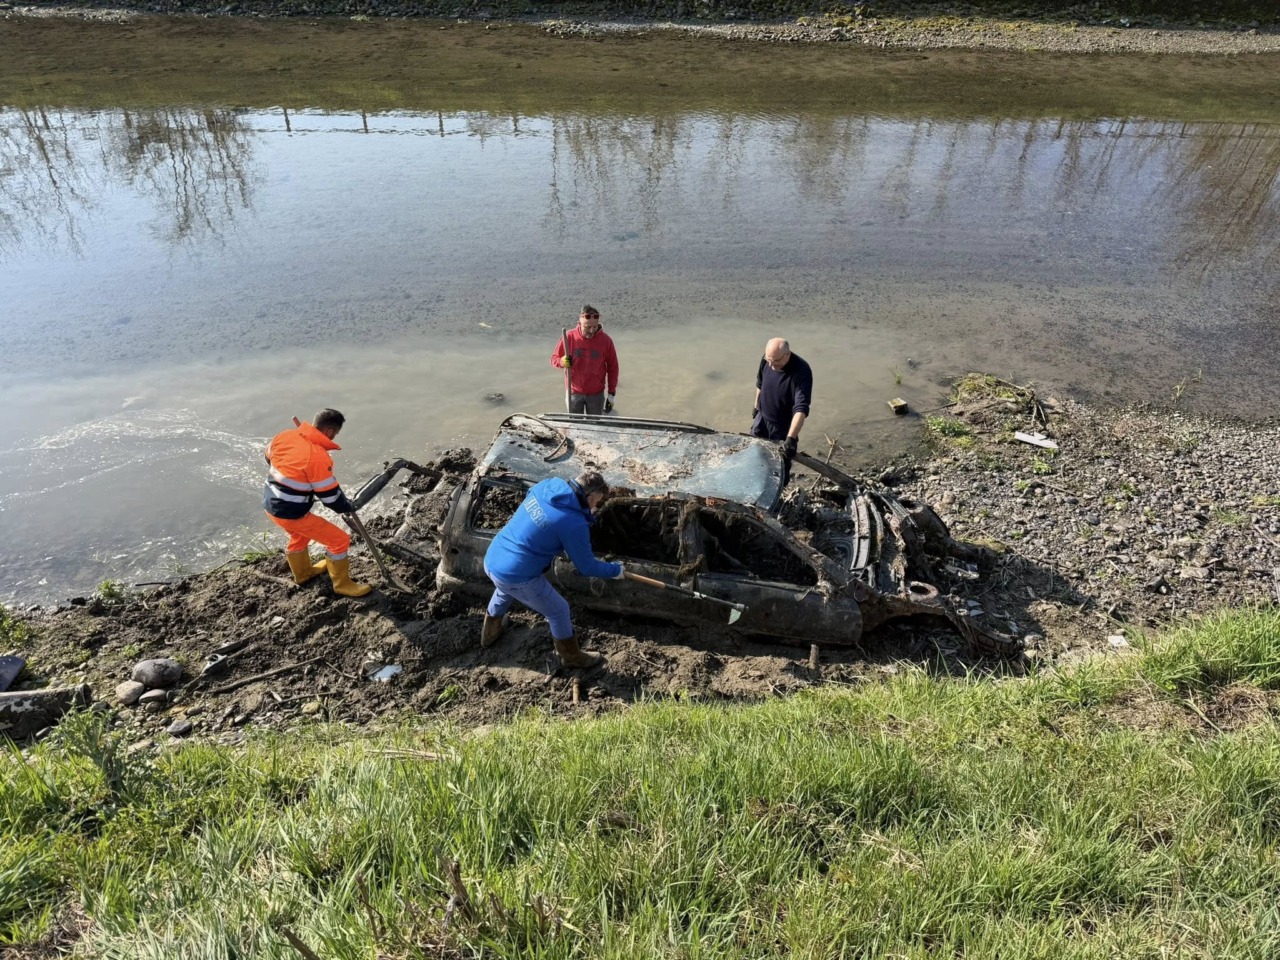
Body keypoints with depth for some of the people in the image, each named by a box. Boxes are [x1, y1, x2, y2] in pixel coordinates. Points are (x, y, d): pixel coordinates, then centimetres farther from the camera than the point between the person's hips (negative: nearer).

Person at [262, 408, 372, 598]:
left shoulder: (285, 435, -4)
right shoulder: (318, 457, -26)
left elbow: (269, 459, 15)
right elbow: (330, 497, -18)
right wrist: (348, 507, 1)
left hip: (271, 505, 9)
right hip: (292, 514, -8)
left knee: (299, 535, 36)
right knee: (339, 540, 4)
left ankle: (302, 573, 57)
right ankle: (342, 584, 21)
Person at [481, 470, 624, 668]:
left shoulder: (544, 486, -2)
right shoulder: (574, 523, -21)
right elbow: (586, 567, -9)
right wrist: (616, 570, 8)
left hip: (492, 560, 7)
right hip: (517, 576, -7)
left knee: (504, 591, 40)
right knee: (559, 610, 16)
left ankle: (489, 633, 63)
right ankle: (572, 656, 38)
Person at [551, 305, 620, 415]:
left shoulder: (606, 340, -10)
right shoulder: (569, 337, -11)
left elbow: (612, 368, -2)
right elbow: (554, 358, 0)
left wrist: (611, 394, -1)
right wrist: (562, 362, -25)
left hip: (596, 394, 0)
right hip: (574, 393, 0)